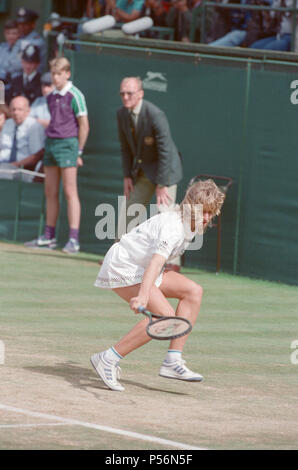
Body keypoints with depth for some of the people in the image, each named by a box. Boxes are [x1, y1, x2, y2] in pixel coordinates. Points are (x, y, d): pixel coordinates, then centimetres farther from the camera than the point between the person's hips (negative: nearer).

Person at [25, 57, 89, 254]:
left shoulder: (74, 95, -8)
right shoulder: (51, 97, 13)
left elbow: (84, 126, -7)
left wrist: (78, 151, -8)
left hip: (67, 143, -7)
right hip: (51, 142, 7)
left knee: (70, 192, -10)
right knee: (50, 192, 9)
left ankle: (74, 240, -12)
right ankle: (49, 237, 16)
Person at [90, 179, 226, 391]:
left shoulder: (189, 225, 5)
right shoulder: (173, 226, -26)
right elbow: (156, 262, -42)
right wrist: (143, 295, -55)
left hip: (141, 268, 10)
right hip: (121, 268, -10)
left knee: (193, 291, -1)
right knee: (165, 316, -24)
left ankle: (173, 362, -5)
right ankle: (109, 359, -19)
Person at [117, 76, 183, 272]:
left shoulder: (155, 115, -26)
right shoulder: (122, 114, -3)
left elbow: (166, 151, -25)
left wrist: (161, 185, -24)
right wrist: (127, 176, 2)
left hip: (165, 168, -7)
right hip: (141, 171, 8)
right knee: (127, 210, 8)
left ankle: (173, 263, -9)